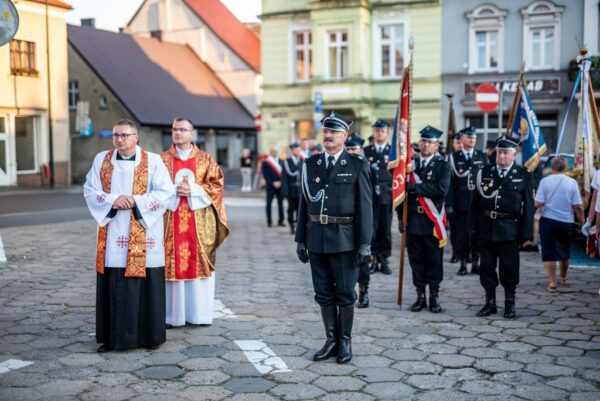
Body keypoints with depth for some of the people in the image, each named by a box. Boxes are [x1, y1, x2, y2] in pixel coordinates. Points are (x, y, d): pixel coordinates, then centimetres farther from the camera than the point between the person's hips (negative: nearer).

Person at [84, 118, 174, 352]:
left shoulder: (153, 161, 1)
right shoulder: (101, 160, 9)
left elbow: (166, 192, -6)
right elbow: (90, 190, 3)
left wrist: (136, 202, -17)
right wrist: (112, 200, -15)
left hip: (144, 235, -2)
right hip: (112, 235, 2)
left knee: (146, 284, 1)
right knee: (113, 287, 4)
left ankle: (150, 335, 12)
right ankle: (112, 337, 13)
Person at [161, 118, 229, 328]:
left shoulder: (205, 159, 8)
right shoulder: (163, 159, 9)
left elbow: (216, 185, 1)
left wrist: (193, 190, -12)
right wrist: (173, 190, -13)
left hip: (199, 221, 0)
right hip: (171, 221, 0)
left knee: (199, 263, 1)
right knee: (172, 264, -1)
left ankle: (199, 313, 10)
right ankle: (171, 314, 6)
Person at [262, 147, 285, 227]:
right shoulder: (265, 162, 0)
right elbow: (265, 174, -5)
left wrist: (280, 182, -5)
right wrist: (273, 183, -13)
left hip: (280, 185, 3)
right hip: (270, 186, -3)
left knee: (280, 203, 4)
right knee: (269, 203, 2)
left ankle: (280, 221, 11)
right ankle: (269, 221, 10)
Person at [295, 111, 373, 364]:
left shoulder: (357, 166, -2)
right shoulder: (310, 164, 9)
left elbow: (365, 207, -4)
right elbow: (304, 203, 11)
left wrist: (365, 244, -9)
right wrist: (300, 239, 8)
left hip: (344, 240, -4)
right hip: (316, 239, 4)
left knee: (345, 293, 4)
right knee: (324, 294, 10)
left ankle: (345, 343, 18)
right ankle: (331, 340, 22)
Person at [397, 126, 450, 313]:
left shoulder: (442, 165, -1)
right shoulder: (410, 164, 8)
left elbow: (442, 191, -16)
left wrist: (415, 187, -15)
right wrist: (401, 216, 3)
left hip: (432, 221, -3)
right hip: (413, 220, 3)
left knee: (434, 259, 4)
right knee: (416, 259, 8)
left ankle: (434, 296, 14)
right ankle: (420, 296, 18)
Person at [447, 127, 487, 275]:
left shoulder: (482, 156, 8)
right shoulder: (454, 157, 2)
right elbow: (450, 181, -2)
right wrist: (449, 204, -8)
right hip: (461, 203, -1)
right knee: (461, 234, 2)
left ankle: (475, 263, 15)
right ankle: (463, 263, 12)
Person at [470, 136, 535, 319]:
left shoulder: (523, 175, 0)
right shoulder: (485, 172, 6)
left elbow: (528, 206, -1)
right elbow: (476, 201, 7)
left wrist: (526, 233, -6)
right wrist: (473, 227, 1)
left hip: (509, 229, -2)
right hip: (486, 227, 3)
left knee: (509, 268, 5)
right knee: (487, 267, 8)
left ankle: (510, 304, 19)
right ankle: (490, 302, 20)